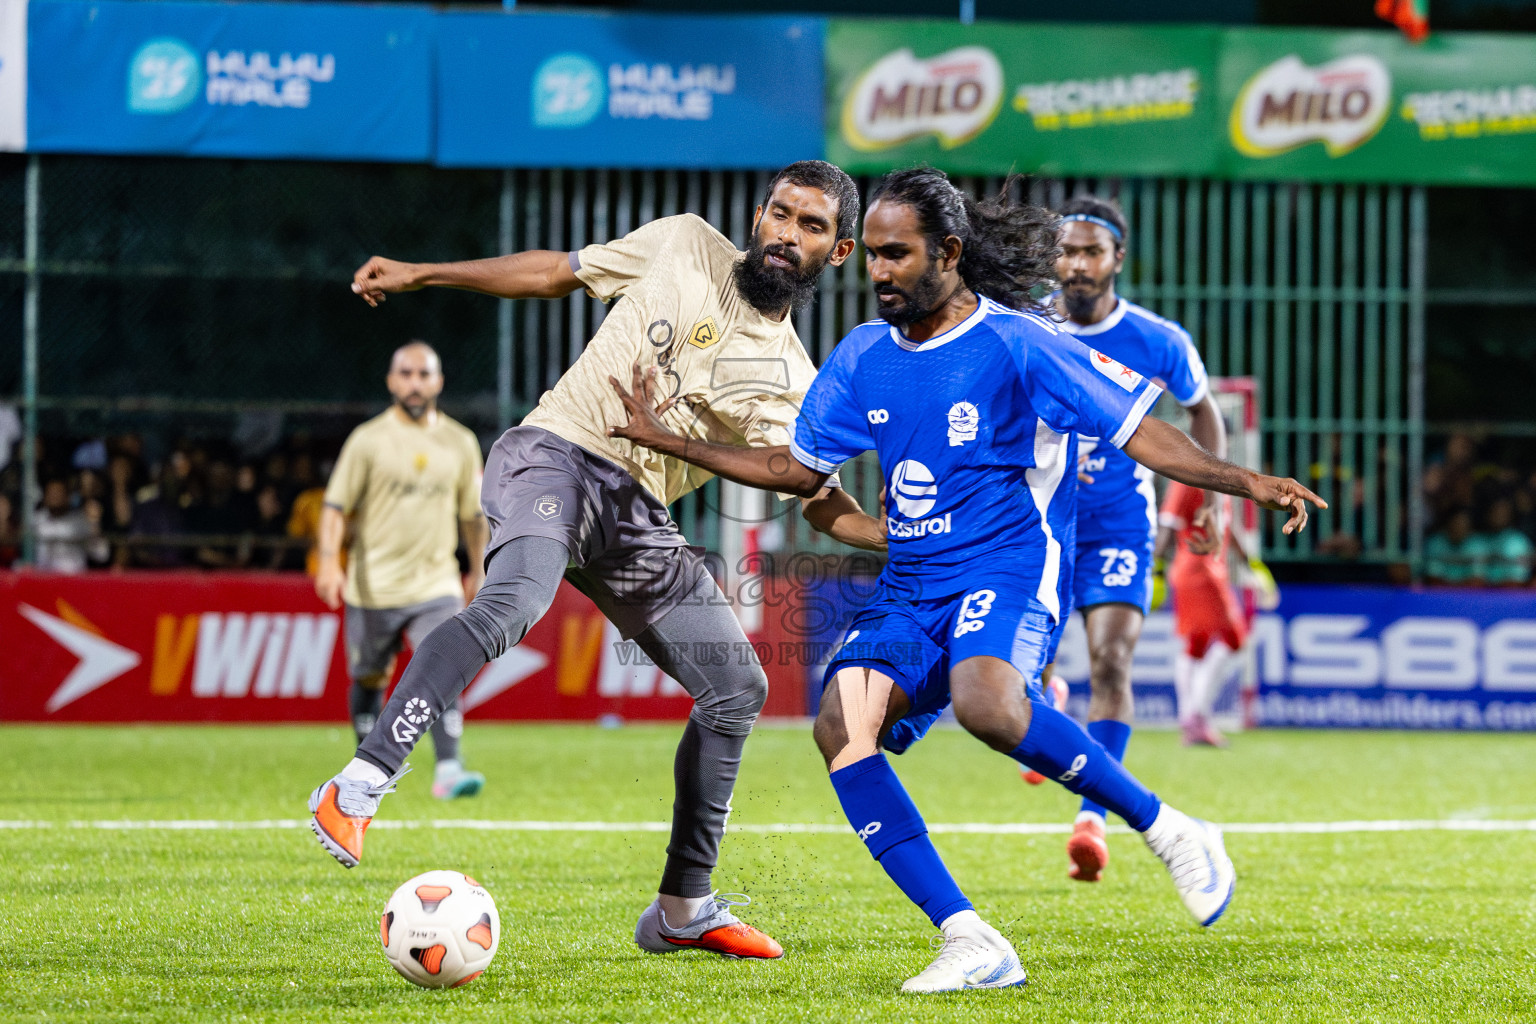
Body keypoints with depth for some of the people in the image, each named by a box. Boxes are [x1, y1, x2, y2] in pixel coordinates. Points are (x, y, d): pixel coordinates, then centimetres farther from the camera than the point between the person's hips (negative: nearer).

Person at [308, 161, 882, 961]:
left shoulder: (791, 382, 11)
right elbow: (554, 272, 14)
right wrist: (419, 274, 12)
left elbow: (821, 503, 8)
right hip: (554, 454, -5)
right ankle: (356, 789, -38)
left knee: (737, 689, 2)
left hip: (636, 517, 5)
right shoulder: (683, 245, 6)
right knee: (514, 601, -35)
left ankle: (683, 909, 16)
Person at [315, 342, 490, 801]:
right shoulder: (368, 440, -3)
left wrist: (478, 571, 22)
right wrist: (329, 561, -19)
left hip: (437, 584, 1)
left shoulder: (460, 443, 7)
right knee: (370, 678, 10)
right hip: (374, 586, -1)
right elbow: (336, 505, -5)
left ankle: (448, 770, -21)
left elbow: (472, 514, 19)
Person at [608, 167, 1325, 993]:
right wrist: (664, 440, 18)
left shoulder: (1015, 344, -5)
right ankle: (972, 945, -22)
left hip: (1003, 569, -6)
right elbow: (796, 468, 22)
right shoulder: (862, 357, 11)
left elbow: (1139, 432, -5)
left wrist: (1243, 481, -18)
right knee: (840, 724, -22)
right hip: (909, 587, 6)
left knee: (984, 702, -37)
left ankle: (1165, 831, -17)